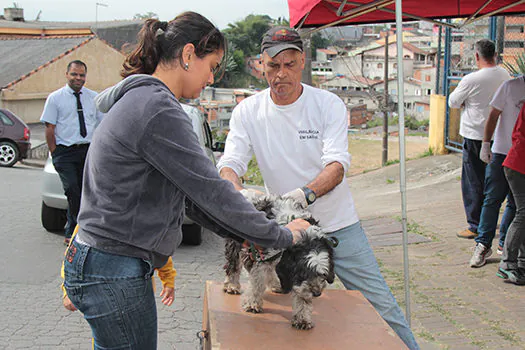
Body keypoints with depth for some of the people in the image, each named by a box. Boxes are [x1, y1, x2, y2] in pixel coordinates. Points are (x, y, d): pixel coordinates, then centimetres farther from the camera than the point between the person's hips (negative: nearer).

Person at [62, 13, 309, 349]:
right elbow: (210, 190, -19)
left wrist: (243, 236, 11)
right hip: (114, 274, -10)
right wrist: (282, 235, -8)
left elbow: (190, 193, 14)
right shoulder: (159, 110, -20)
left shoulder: (138, 100, 13)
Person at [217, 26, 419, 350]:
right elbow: (230, 164, -12)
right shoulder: (247, 112, -4)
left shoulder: (329, 104, -9)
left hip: (340, 226, 0)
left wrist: (304, 194, -40)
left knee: (382, 306, 6)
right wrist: (241, 196, -36)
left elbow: (338, 164, -20)